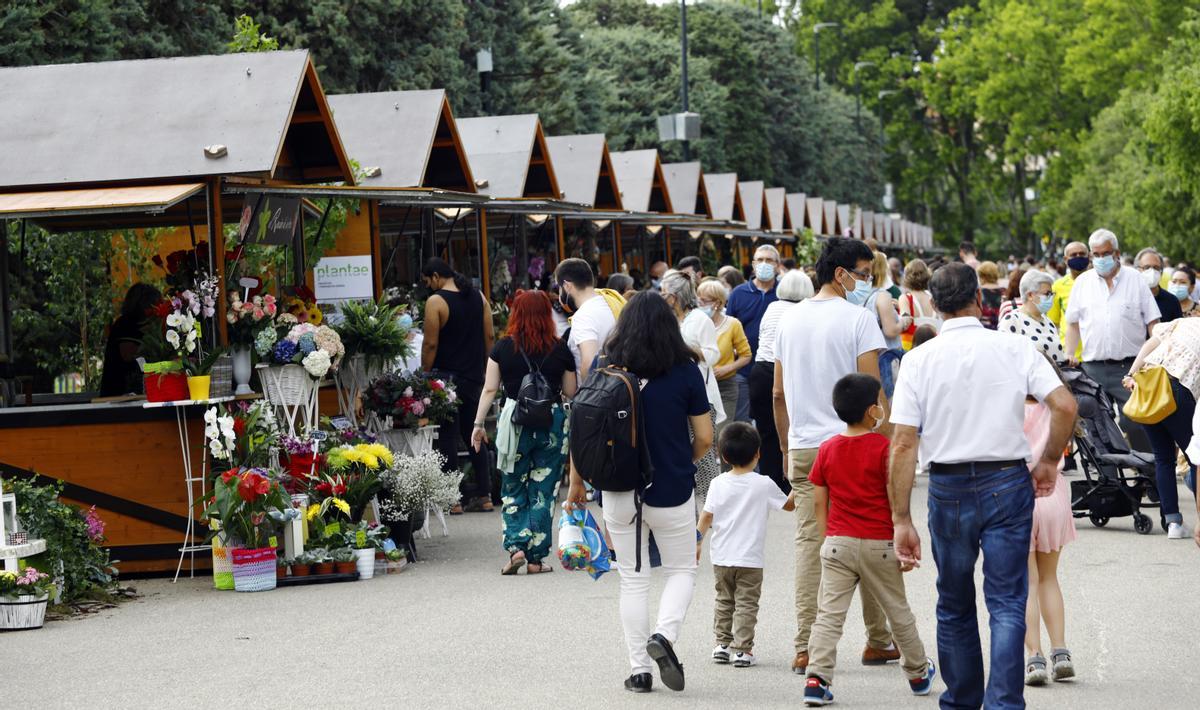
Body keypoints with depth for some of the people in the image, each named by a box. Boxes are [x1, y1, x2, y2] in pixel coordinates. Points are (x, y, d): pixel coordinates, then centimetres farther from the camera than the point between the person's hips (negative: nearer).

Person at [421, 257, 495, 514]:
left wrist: (425, 375, -5)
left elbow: (430, 344, -13)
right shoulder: (478, 297, 7)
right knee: (474, 435, 13)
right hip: (475, 377, 6)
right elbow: (490, 336, 9)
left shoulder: (436, 302, -12)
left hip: (447, 377, -6)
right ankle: (483, 495, 12)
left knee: (448, 437, 0)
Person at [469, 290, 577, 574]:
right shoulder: (560, 349, -1)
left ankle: (516, 547, -3)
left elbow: (489, 389, -1)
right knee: (543, 492, 7)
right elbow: (570, 392, 6)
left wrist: (479, 424, 5)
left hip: (514, 420, 0)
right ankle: (536, 558, 7)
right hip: (550, 422, 0)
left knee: (513, 490, 13)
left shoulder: (503, 348, -2)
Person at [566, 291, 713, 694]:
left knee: (633, 579, 13)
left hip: (619, 491, 2)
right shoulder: (685, 371, -8)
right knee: (681, 571, 16)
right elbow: (705, 438, -4)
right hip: (672, 491, -1)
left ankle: (639, 670, 11)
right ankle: (664, 635, -10)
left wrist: (576, 482, 9)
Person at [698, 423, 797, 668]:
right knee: (746, 604, 1)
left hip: (721, 556, 3)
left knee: (724, 601, 17)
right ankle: (742, 649, -3)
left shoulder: (718, 484, -3)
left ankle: (722, 644, 19)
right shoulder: (764, 485, -8)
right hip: (750, 558, -3)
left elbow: (707, 516, -3)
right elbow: (788, 505, 6)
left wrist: (698, 542, 6)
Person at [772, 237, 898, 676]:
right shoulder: (858, 319, -7)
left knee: (809, 544, 3)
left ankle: (805, 649, -1)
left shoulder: (789, 320, 11)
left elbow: (778, 393, 14)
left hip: (803, 448, 5)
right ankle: (878, 640, 15)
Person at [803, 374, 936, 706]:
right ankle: (918, 673, 30)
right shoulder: (883, 448, -9)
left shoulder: (827, 449, 3)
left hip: (838, 543, 2)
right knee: (898, 611, 14)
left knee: (829, 613, -2)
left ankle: (817, 678, -15)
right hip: (878, 544, -2)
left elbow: (819, 502, 6)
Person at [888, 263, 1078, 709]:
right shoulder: (1014, 348, -3)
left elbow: (903, 445, -7)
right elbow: (1065, 405, -12)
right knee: (1007, 604, 2)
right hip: (1007, 484, -1)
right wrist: (1049, 461, 5)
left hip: (948, 488, 1)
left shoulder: (919, 359, -3)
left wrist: (901, 520, -5)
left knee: (954, 606, 16)